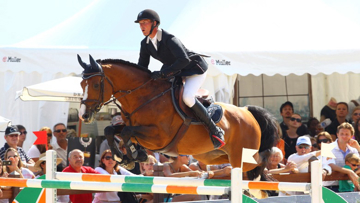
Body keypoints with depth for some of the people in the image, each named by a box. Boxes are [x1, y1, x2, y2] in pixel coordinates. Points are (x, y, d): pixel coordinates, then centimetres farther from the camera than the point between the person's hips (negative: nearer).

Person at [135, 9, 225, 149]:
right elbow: (142, 67, 5)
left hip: (194, 68, -9)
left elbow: (184, 60, -40)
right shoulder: (145, 44, -4)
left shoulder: (169, 39, -29)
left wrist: (163, 73, -42)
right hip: (174, 72, 9)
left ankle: (215, 131, -21)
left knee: (187, 97, -32)